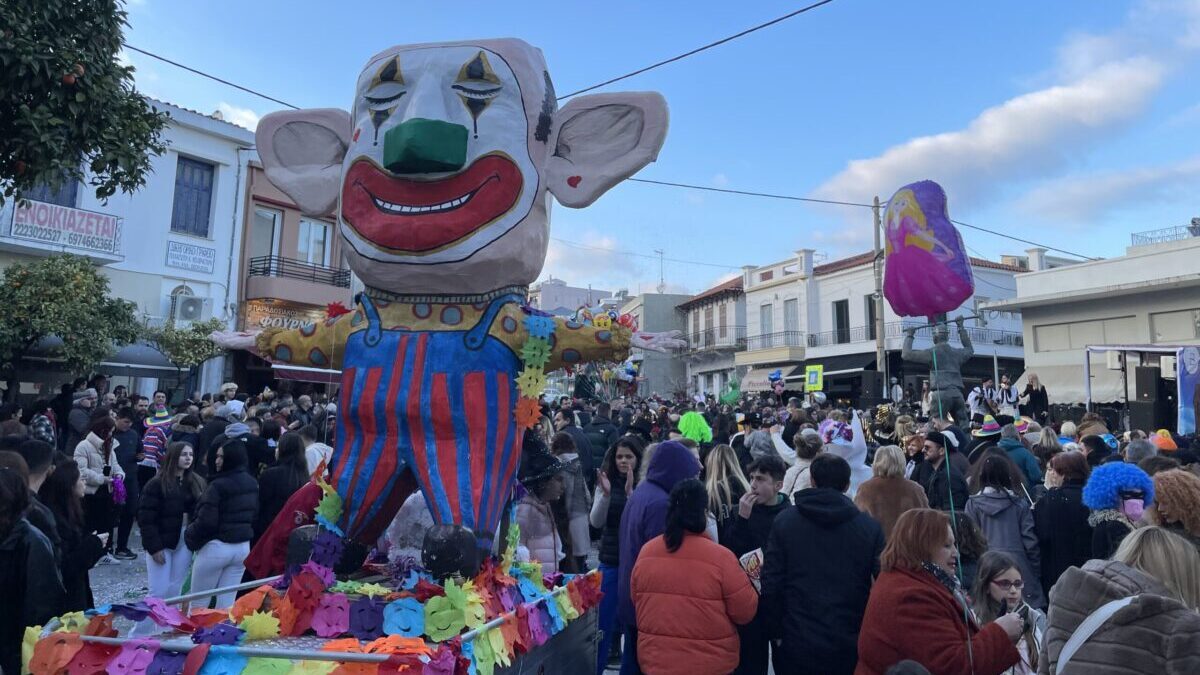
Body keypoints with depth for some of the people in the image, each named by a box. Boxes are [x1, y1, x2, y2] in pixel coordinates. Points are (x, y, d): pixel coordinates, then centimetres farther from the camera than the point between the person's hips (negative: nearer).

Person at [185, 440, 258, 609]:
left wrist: (189, 536, -2)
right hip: (243, 547, 6)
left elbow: (206, 521, -18)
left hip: (216, 547, -6)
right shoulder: (253, 484, 5)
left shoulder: (218, 485, -18)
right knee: (227, 602, 12)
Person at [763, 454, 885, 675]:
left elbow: (770, 583, -6)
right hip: (849, 647, 1)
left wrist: (775, 630, 4)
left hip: (797, 644, 0)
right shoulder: (871, 527, -6)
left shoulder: (784, 521, -5)